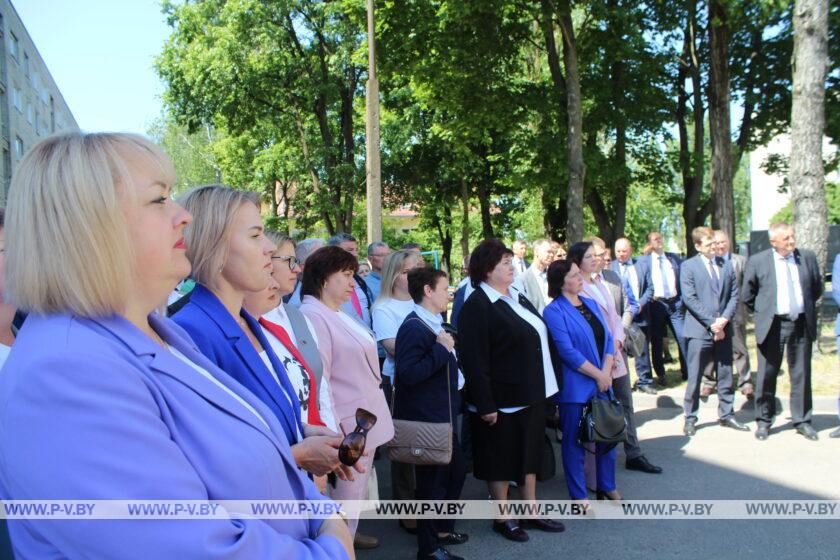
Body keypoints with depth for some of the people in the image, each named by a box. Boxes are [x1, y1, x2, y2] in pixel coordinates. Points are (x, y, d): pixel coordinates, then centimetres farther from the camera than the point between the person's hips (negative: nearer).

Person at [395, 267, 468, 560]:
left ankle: (442, 528, 37)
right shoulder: (414, 328, -20)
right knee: (432, 479, 2)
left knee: (456, 469, 19)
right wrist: (441, 349, -26)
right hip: (423, 418, -10)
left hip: (442, 415, 10)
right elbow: (408, 374, -29)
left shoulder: (434, 324, 11)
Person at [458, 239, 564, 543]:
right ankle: (502, 518, 22)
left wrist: (549, 386, 15)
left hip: (533, 394, 8)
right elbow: (474, 360, -20)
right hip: (503, 400, -8)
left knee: (530, 453, 17)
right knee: (502, 459, 6)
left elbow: (540, 338, 17)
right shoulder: (476, 306, -16)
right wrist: (485, 404, -21)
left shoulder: (517, 298, 11)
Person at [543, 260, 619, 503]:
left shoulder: (590, 304, 10)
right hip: (575, 386, -7)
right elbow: (568, 351, -17)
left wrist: (607, 372, -7)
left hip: (602, 381, 7)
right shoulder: (554, 311, -11)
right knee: (575, 440, 5)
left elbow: (607, 338, 7)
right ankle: (579, 495, 20)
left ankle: (607, 486, 33)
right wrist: (598, 374, -15)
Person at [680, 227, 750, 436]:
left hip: (723, 329, 4)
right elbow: (689, 299, -10)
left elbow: (734, 295, 8)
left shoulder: (726, 265, 10)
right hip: (699, 330, -4)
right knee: (695, 377, 0)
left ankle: (726, 415, 24)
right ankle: (690, 419, 11)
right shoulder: (689, 266, -3)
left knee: (725, 375, 12)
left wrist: (724, 319, -8)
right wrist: (711, 322, -14)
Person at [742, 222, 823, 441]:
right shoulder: (757, 261, -5)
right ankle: (764, 421, 17)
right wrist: (763, 313, 6)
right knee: (766, 376, 4)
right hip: (773, 325, -2)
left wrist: (806, 307, 14)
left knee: (801, 375, 9)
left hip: (802, 324, 2)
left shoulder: (808, 257, 3)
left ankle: (802, 421, 21)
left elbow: (817, 288, 16)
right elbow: (747, 295, 4)